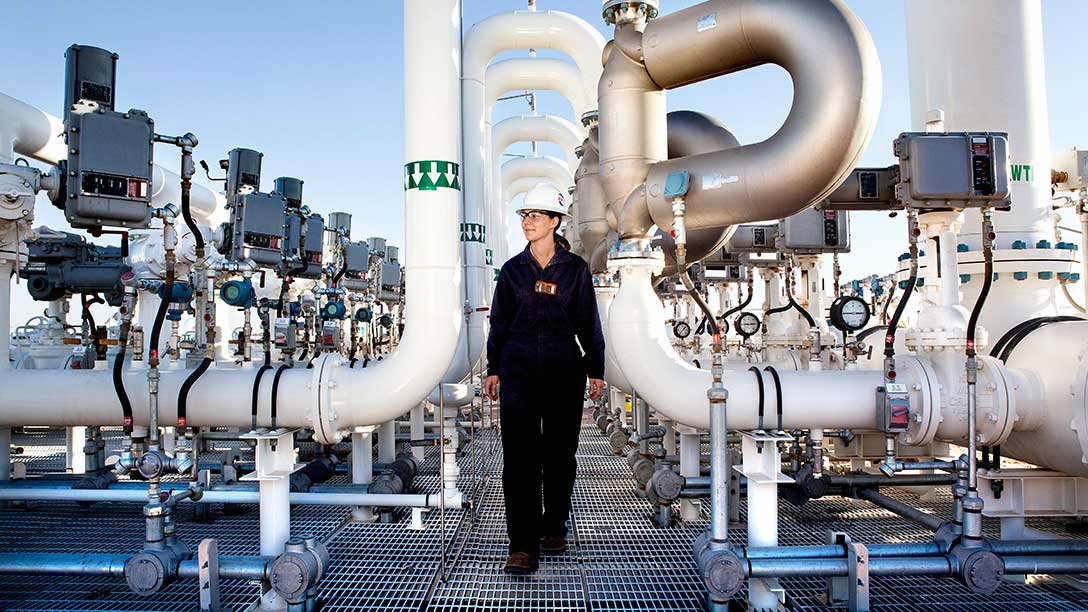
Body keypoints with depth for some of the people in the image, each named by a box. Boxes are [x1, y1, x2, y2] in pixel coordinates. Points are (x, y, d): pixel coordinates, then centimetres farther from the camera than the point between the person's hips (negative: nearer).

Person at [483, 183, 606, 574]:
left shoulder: (575, 269, 5)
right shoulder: (513, 269, 9)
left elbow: (588, 323, 7)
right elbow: (499, 322, 11)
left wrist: (595, 370, 4)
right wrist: (493, 369, 7)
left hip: (564, 369, 0)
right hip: (518, 367, 1)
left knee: (559, 452, 7)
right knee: (519, 455, -8)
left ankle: (554, 527, 26)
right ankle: (523, 546, -6)